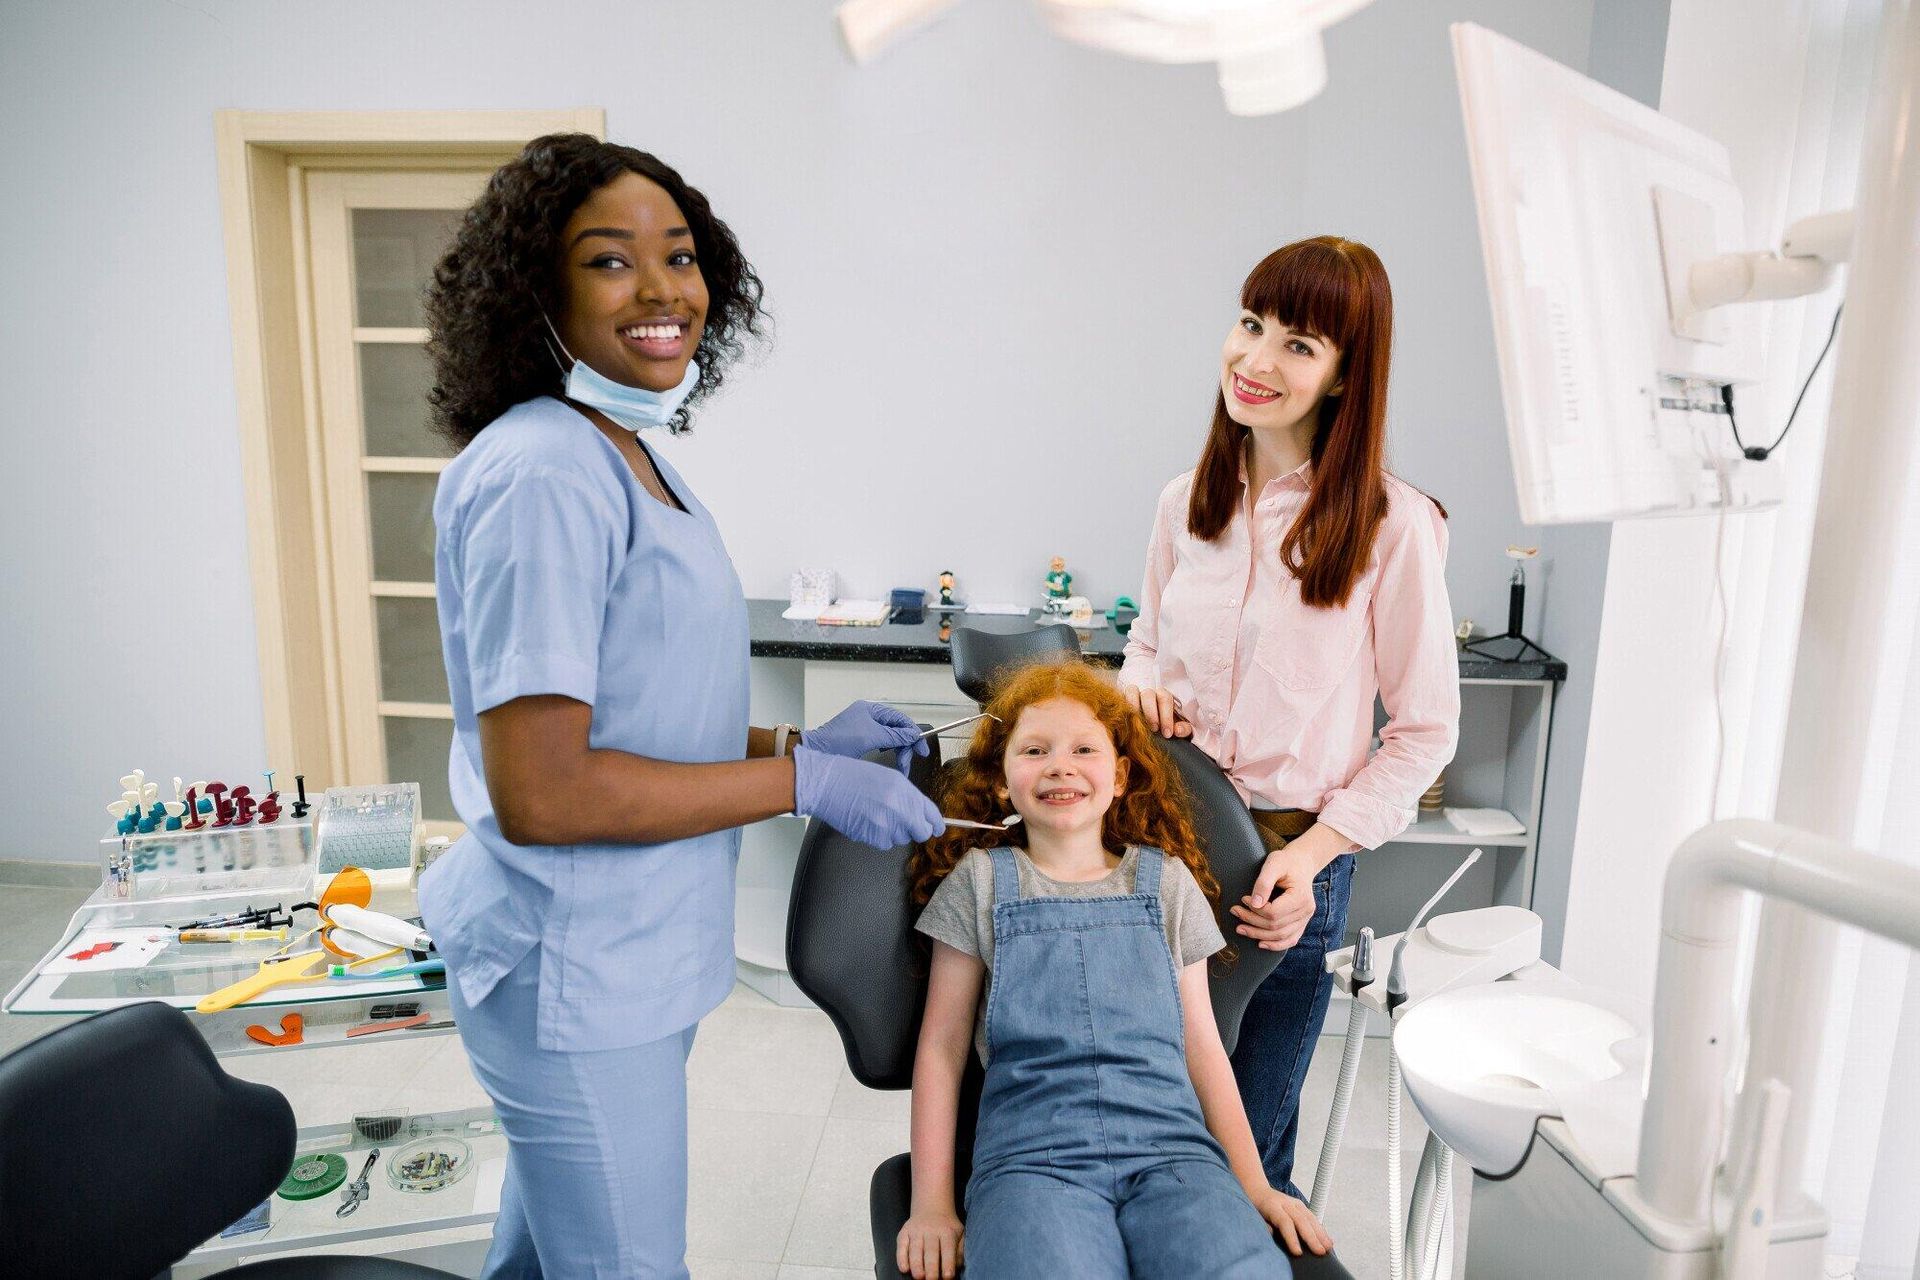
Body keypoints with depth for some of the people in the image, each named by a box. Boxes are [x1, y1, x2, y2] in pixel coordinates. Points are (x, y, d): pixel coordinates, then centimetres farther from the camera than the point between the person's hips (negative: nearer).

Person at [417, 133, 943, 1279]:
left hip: (622, 951, 9)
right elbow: (538, 791, -25)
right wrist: (801, 782, -19)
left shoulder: (628, 456, 10)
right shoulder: (544, 475, -22)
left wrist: (795, 740, 4)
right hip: (579, 974, -9)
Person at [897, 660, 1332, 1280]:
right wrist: (932, 1202, 3)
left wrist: (1254, 1188, 10)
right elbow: (941, 1046, 8)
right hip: (1032, 1154, -2)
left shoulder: (1166, 880, 14)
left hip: (1170, 1144, 2)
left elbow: (1201, 1044, 16)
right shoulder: (981, 880, 9)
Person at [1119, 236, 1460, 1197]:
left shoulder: (1392, 525, -11)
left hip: (1291, 863, -3)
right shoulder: (1186, 504, 3)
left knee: (1244, 1152, 13)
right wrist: (1141, 683, -6)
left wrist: (1315, 852, -15)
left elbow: (1424, 730, -5)